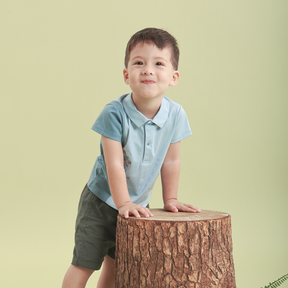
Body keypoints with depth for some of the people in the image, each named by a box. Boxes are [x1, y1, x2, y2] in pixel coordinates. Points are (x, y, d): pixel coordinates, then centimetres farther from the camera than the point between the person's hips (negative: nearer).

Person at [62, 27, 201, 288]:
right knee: (84, 264, -1)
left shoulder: (176, 115, -14)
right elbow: (114, 164, -23)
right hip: (103, 200, -4)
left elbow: (170, 161, -2)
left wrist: (170, 200, 4)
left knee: (117, 264, 17)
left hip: (138, 203, 4)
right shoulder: (115, 114, -26)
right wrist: (123, 204, -20)